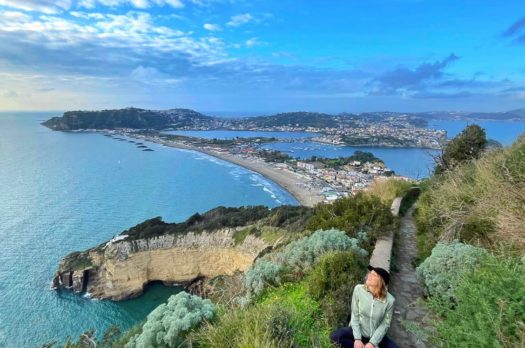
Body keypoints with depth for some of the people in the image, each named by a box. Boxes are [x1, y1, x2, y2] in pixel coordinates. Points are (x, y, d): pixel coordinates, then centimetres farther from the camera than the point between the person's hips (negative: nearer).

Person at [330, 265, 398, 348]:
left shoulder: (389, 300, -19)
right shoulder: (359, 289, -19)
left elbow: (385, 324, -11)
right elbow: (355, 315, -12)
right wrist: (357, 338, -18)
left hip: (376, 335, 0)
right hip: (358, 330, 1)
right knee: (335, 336, -24)